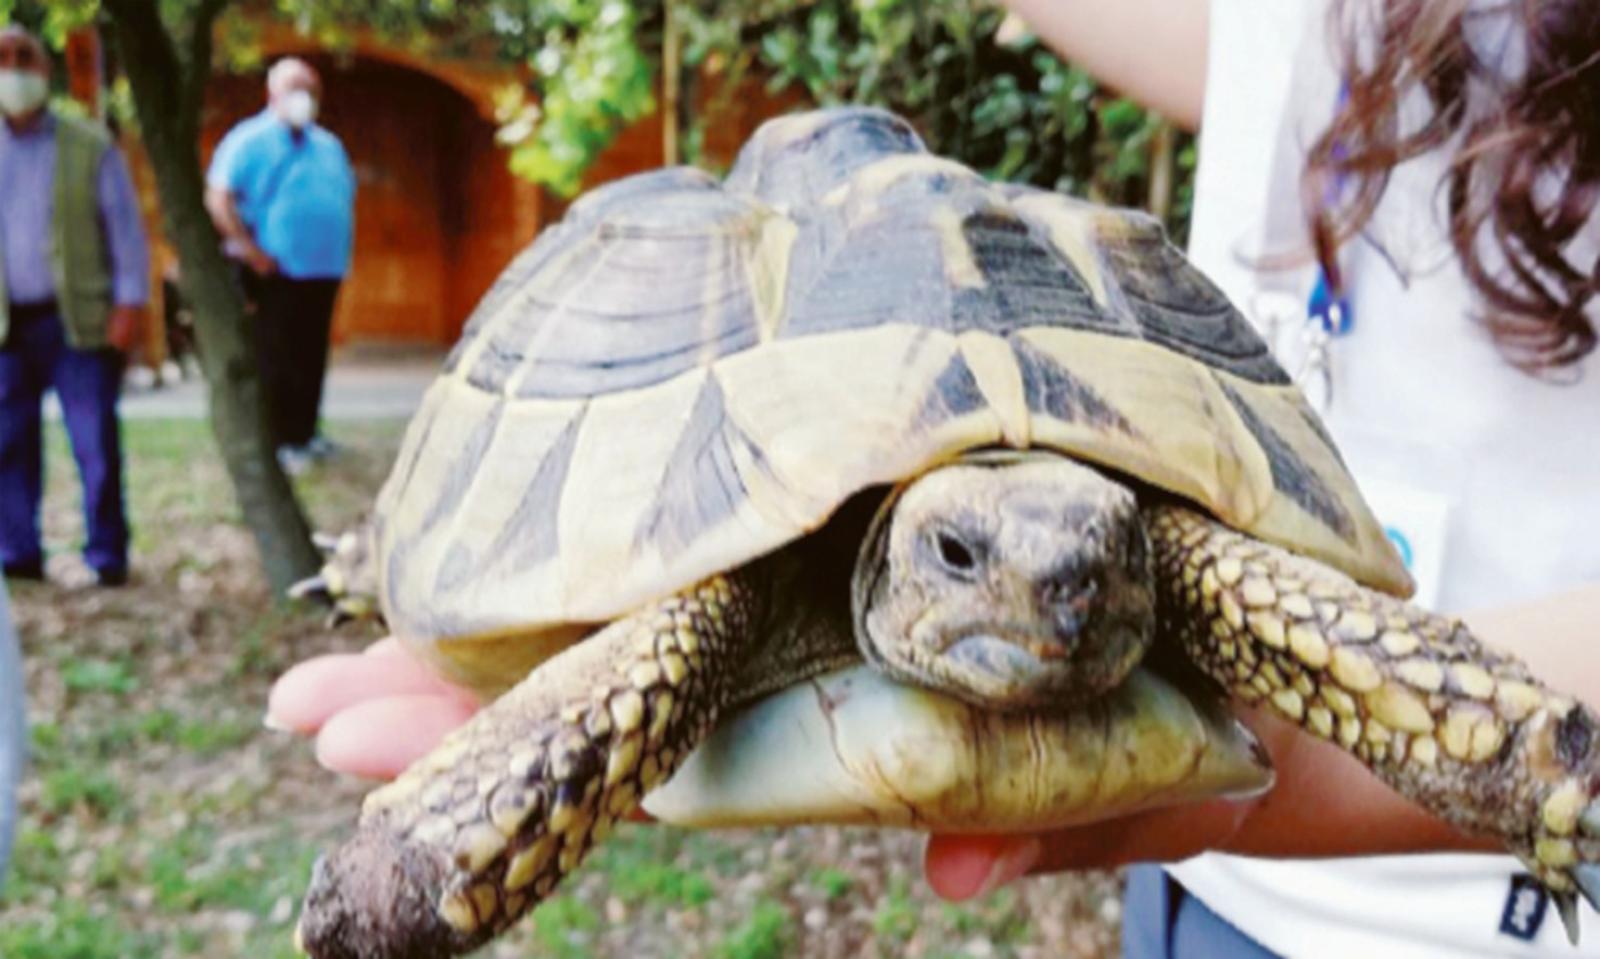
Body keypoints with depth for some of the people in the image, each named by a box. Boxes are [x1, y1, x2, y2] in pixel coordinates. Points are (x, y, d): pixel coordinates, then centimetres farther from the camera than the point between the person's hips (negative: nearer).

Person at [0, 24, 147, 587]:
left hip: (77, 322, -3)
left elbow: (125, 227, 2)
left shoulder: (90, 147, 4)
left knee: (96, 446, -3)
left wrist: (129, 304, -7)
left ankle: (107, 558, 5)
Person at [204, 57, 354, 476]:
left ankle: (305, 433, 21)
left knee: (312, 358, 11)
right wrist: (252, 251, -16)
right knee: (277, 358, -4)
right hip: (277, 271, -6)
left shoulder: (328, 145, 18)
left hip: (323, 270, 6)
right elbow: (218, 198, -11)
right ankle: (280, 442, 2)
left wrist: (341, 249, 11)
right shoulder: (250, 140, -3)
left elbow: (346, 196, 25)